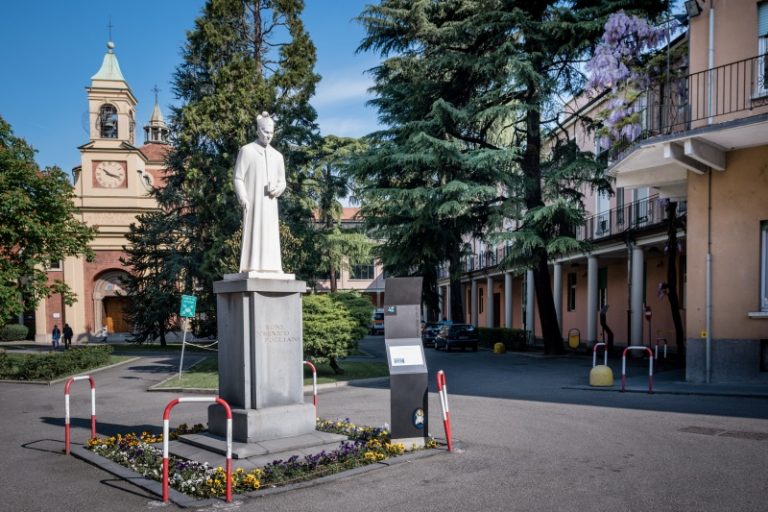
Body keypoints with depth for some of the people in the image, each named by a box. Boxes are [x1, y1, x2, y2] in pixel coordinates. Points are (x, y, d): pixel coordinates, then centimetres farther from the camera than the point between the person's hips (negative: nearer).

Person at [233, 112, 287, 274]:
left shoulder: (277, 155, 15)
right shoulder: (246, 150, 1)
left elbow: (282, 181, 18)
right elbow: (238, 177, -3)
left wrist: (277, 189, -6)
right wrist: (243, 198, -16)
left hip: (270, 202, 5)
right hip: (252, 201, -5)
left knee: (270, 234, 2)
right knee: (252, 232, -9)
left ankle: (270, 268, 4)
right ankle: (251, 268, -10)